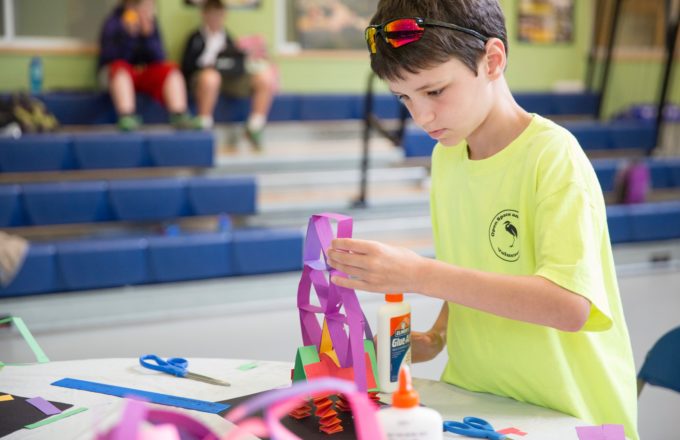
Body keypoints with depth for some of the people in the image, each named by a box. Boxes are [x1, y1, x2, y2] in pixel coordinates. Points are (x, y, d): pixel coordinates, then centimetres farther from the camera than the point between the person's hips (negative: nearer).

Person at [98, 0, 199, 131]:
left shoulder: (151, 23, 0)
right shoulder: (113, 23, -11)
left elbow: (159, 58, -8)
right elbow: (114, 57, -22)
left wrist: (148, 35, -22)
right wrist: (128, 34, -34)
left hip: (144, 72, 4)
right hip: (115, 72, -4)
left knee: (171, 70, -20)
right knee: (120, 67, -36)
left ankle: (180, 116, -32)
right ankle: (127, 118, -49)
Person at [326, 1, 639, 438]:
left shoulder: (553, 156, -15)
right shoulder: (445, 156, 6)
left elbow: (569, 305, -26)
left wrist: (419, 275, -29)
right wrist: (438, 335, 1)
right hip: (473, 401, 6)